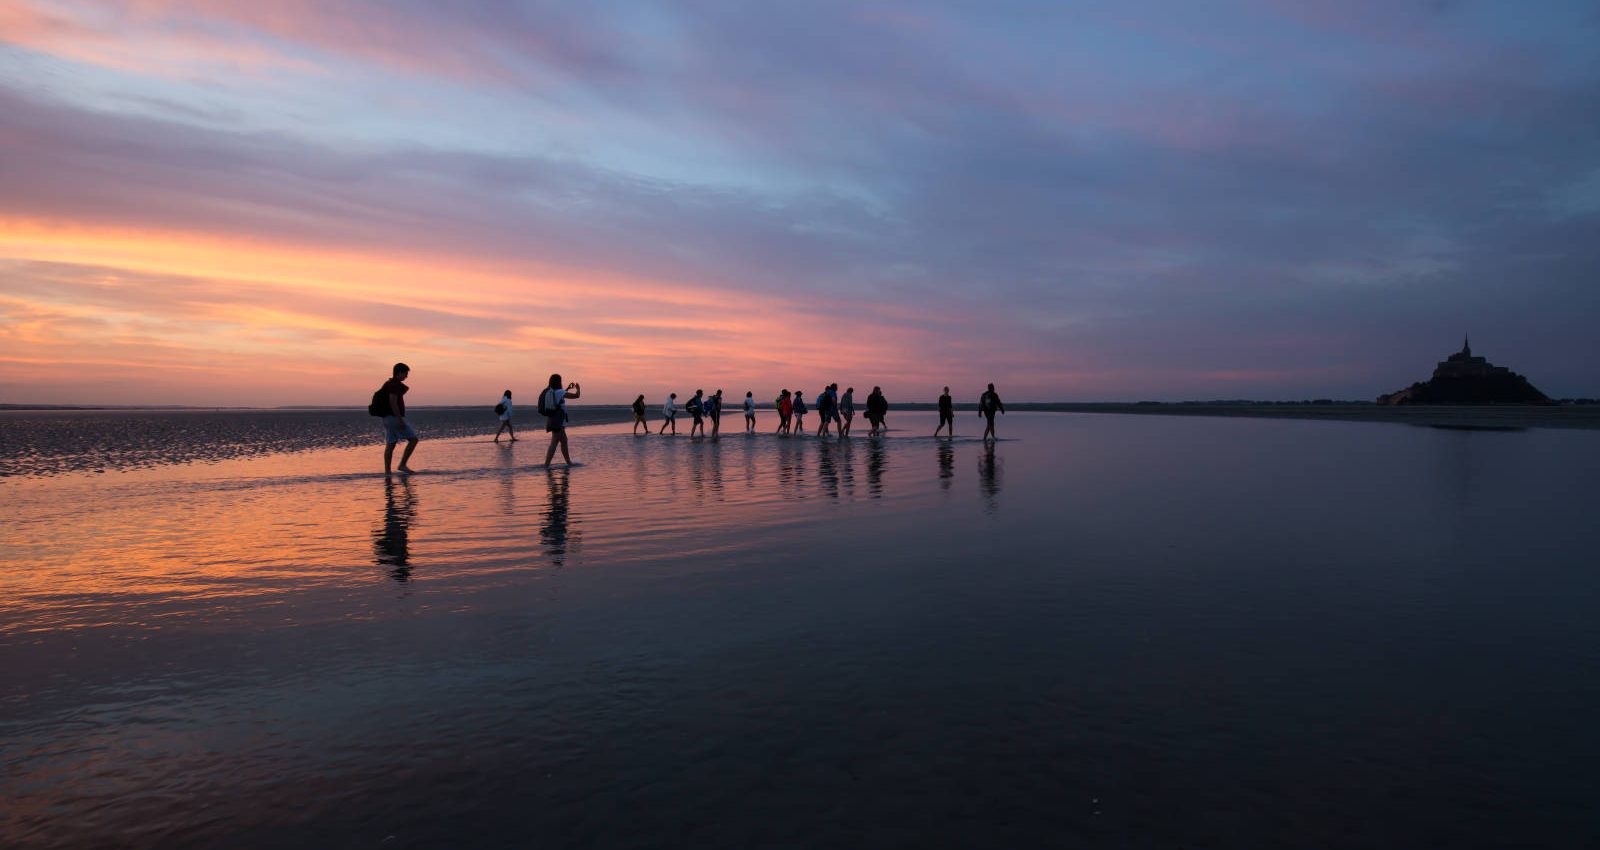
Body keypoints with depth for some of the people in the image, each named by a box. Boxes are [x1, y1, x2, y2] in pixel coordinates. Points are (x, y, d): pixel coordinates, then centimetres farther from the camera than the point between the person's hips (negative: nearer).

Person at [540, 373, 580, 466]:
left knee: (564, 441, 18)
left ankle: (569, 462, 27)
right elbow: (576, 395, -11)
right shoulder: (558, 392, -15)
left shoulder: (548, 392, 9)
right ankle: (546, 465, -13)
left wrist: (568, 388, 34)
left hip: (551, 420, 9)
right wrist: (577, 388, 10)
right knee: (554, 443, -8)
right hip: (557, 421, -9)